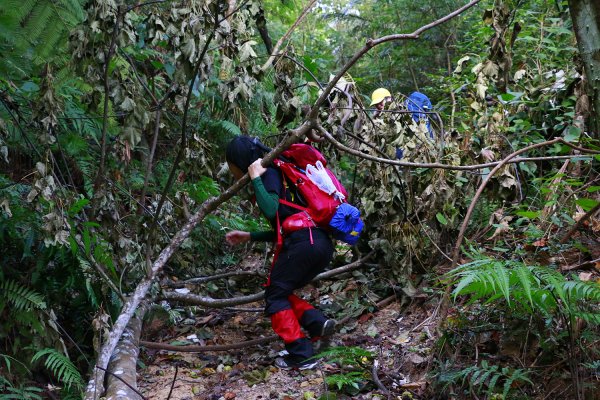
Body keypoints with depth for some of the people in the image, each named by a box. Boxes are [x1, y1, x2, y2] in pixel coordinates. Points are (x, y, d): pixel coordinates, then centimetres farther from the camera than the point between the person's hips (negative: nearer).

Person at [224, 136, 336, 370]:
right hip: (321, 244, 9)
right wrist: (248, 236, 30)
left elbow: (271, 210, -20)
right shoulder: (275, 175, 26)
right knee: (280, 291, 18)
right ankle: (317, 323, 3)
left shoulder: (270, 174, -1)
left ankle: (300, 355, -1)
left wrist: (256, 179, -8)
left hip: (306, 243, -9)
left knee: (275, 295, 3)